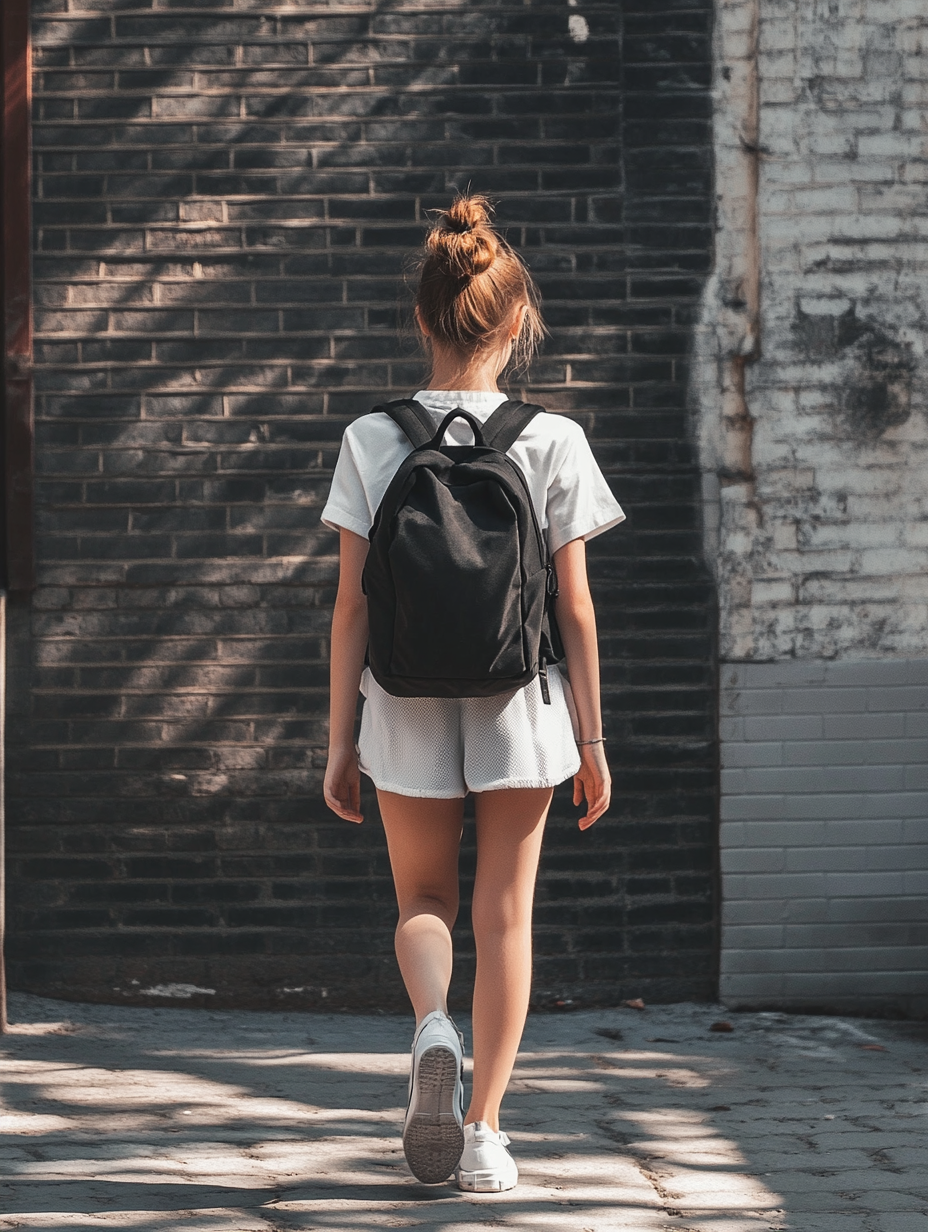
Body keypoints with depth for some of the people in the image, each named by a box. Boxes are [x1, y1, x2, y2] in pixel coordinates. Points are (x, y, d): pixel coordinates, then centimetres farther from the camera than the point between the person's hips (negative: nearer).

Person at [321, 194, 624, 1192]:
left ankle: (432, 1026, -12)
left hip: (406, 711, 0)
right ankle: (483, 1132, 8)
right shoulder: (552, 441, -6)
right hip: (520, 708, 0)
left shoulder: (372, 440, -5)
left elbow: (351, 605, -4)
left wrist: (339, 743, 3)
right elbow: (574, 607, -3)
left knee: (424, 901, 18)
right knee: (504, 918, 10)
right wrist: (591, 738, 5)